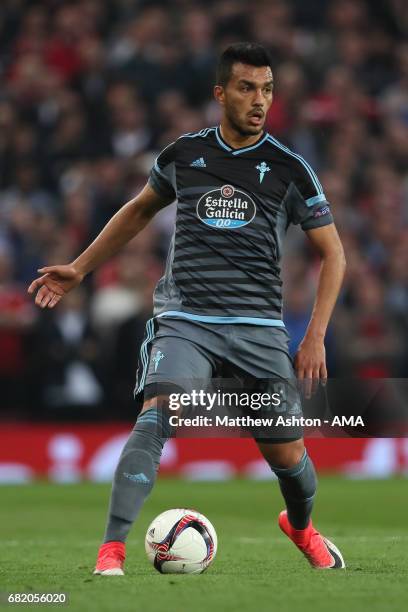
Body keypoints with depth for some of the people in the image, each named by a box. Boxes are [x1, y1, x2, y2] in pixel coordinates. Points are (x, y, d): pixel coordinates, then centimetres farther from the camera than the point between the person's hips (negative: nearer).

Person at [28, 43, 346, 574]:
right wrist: (79, 269, 23)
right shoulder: (184, 155, 7)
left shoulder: (289, 168, 2)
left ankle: (301, 527, 40)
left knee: (285, 453, 4)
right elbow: (139, 210, 26)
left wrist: (316, 337, -2)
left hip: (259, 325, 0)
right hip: (185, 320, 0)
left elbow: (332, 253, 7)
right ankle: (110, 553, -27)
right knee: (157, 417, -26)